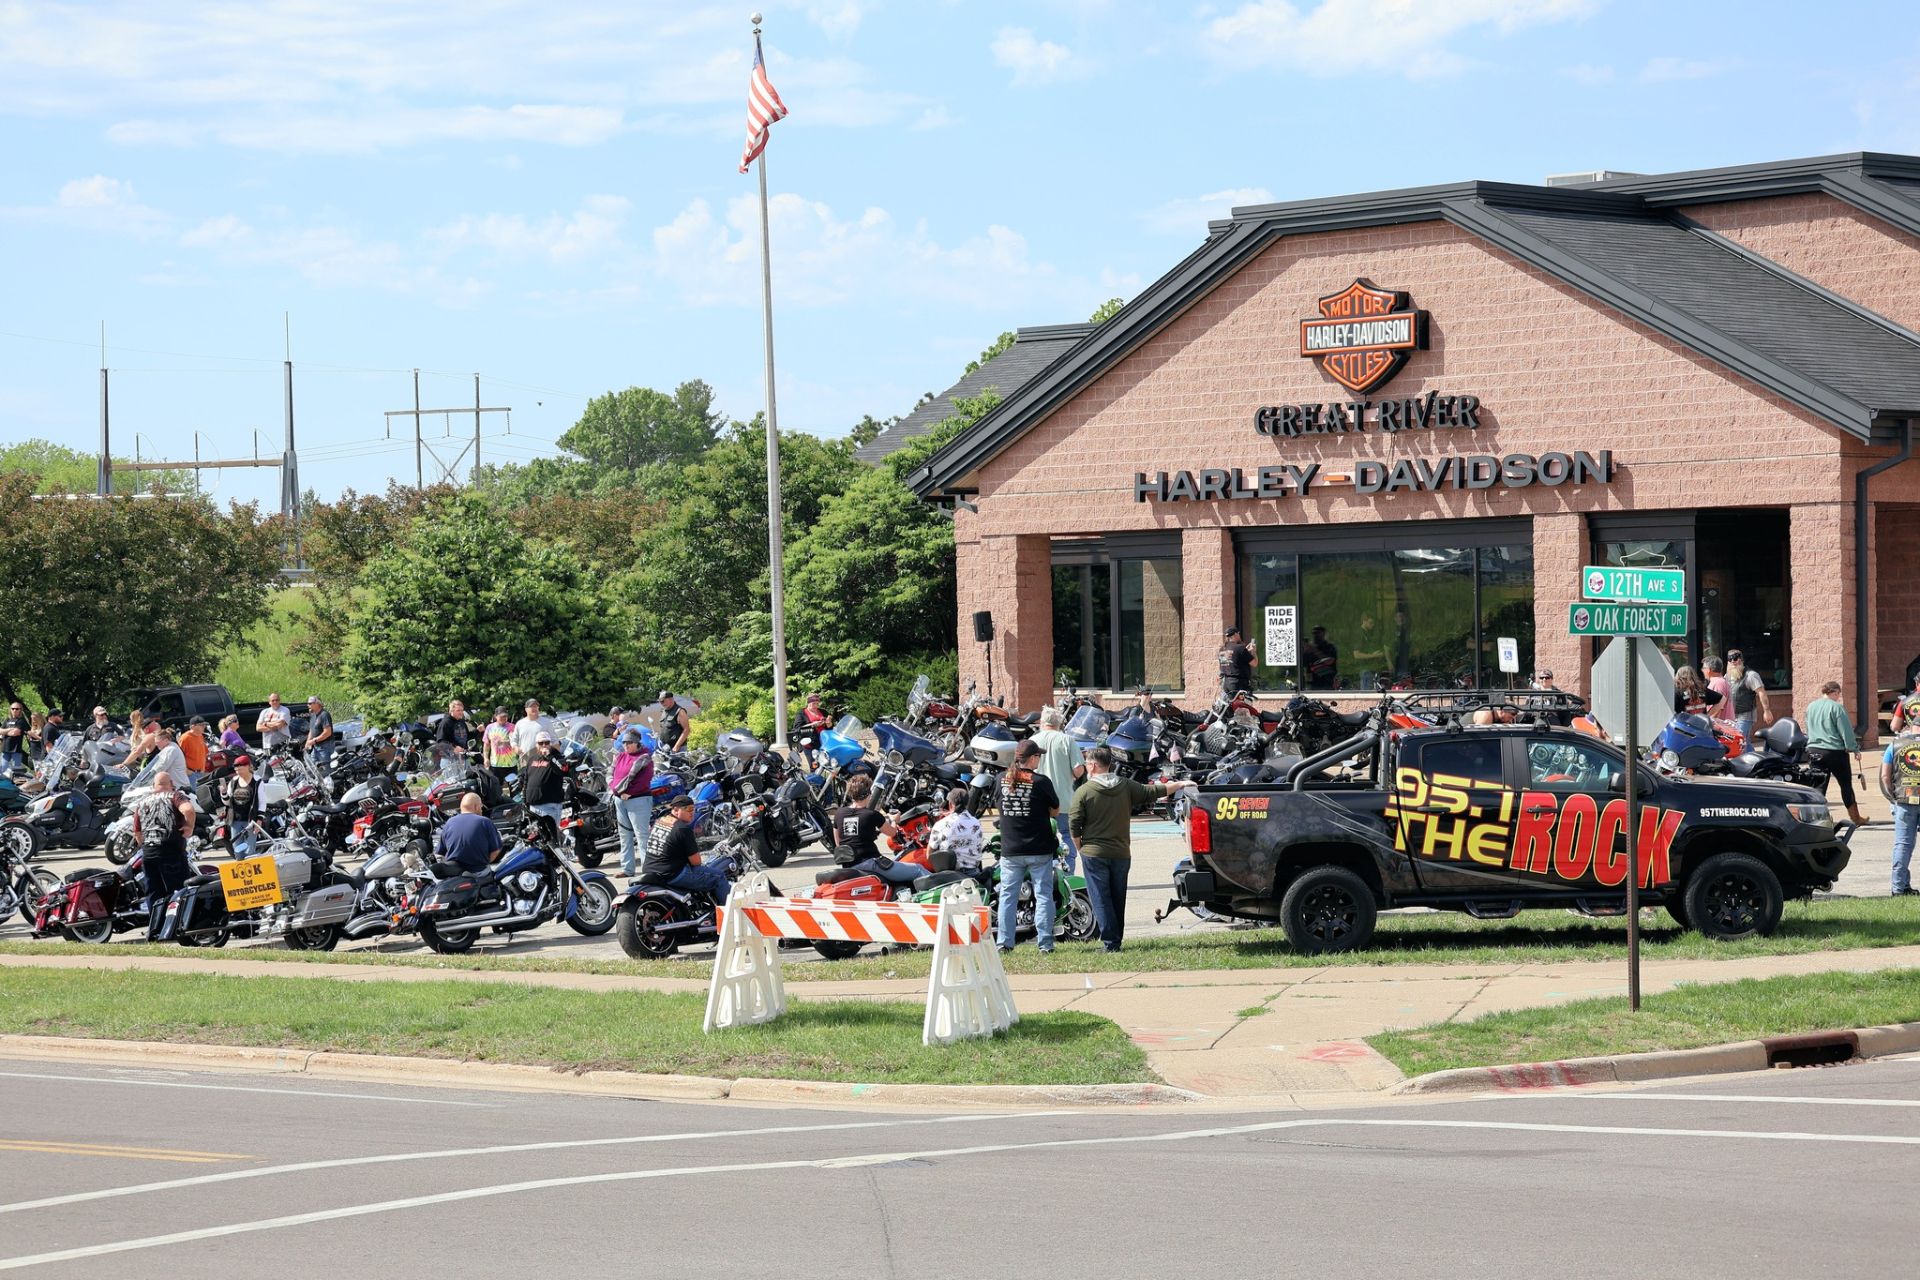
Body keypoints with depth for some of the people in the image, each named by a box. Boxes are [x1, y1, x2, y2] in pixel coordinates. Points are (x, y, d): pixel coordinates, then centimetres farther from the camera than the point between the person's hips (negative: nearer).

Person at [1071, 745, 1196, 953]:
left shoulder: (1084, 792, -9)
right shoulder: (1126, 786, 1)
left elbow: (1074, 825, -8)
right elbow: (1153, 792, 8)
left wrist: (1080, 847, 8)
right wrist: (1181, 785, 21)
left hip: (1094, 854, -4)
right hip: (1121, 854, 4)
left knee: (1101, 900, -2)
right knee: (1118, 900, 14)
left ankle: (1110, 942, -8)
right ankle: (1117, 939, 17)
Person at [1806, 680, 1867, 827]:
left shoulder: (1811, 707, 9)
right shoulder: (1836, 707, -11)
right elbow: (1846, 731, -11)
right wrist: (1854, 747, -3)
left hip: (1813, 750, 5)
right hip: (1835, 751, -5)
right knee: (1846, 785, 6)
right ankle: (1855, 818, 11)